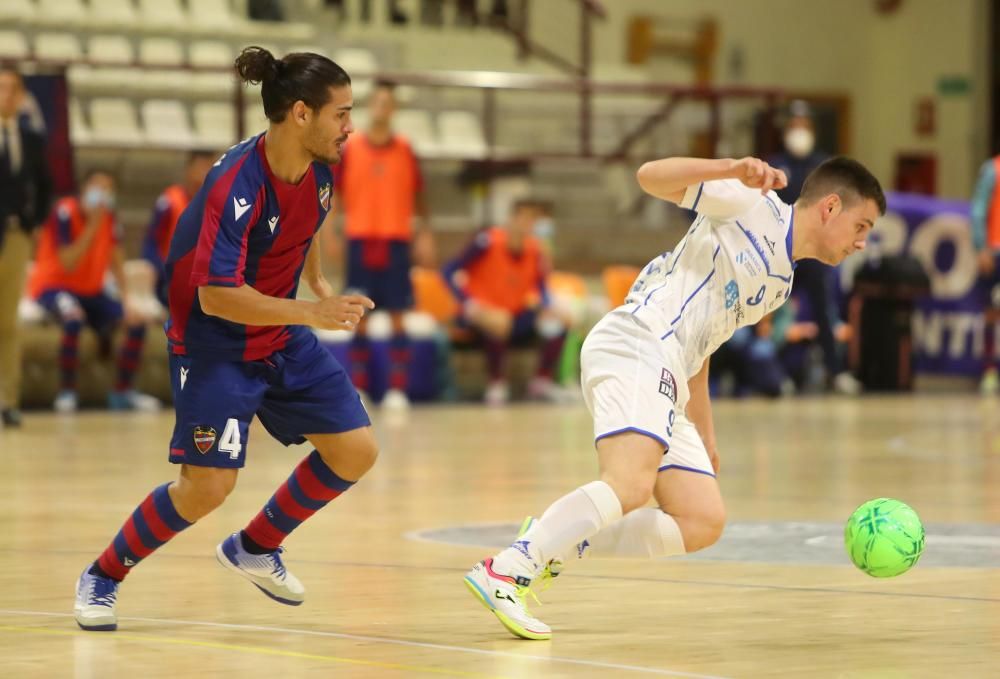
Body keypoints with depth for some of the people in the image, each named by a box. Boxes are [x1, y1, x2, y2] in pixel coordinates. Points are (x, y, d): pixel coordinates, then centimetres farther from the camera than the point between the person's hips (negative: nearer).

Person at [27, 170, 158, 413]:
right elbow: (68, 265, -26)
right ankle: (67, 392, -24)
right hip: (53, 285, -7)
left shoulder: (109, 218, -1)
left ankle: (122, 392, 8)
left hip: (90, 290, 7)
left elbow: (116, 263, 2)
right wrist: (92, 226, -30)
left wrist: (126, 302, -11)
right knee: (74, 317, -38)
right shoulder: (65, 213, -20)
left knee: (137, 322, -9)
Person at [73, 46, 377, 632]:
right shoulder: (237, 184, -29)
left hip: (284, 339, 8)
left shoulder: (320, 165, -5)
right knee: (209, 484, -15)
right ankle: (103, 577, 9)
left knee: (356, 451, 1)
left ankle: (254, 549, 23)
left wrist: (319, 283, 15)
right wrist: (311, 314, -35)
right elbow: (216, 296, -32)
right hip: (215, 345, -8)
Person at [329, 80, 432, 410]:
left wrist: (424, 234, 2)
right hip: (360, 240, 0)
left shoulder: (404, 149, 4)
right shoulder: (350, 148, 2)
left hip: (395, 241, 0)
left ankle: (397, 389, -1)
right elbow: (333, 193, 5)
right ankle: (358, 388, 8)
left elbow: (417, 195, 9)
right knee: (360, 316, 2)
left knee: (397, 316, -2)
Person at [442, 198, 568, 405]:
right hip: (482, 315, -5)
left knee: (555, 323, -15)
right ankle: (497, 384, -17)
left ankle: (542, 381, 2)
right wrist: (470, 305, -27)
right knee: (496, 325, -38)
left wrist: (542, 306, -11)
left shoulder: (534, 250, -3)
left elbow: (540, 285, 11)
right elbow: (450, 271, -18)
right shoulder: (488, 242, -19)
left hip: (516, 316, 5)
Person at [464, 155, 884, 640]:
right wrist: (733, 170, -22)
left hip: (665, 388, 10)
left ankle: (553, 546, 2)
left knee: (704, 523, 2)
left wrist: (705, 436, 30)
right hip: (635, 348, -10)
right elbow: (650, 176, -7)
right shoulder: (754, 205, 2)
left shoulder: (778, 282, 27)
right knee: (631, 483, -30)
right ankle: (505, 571, -27)